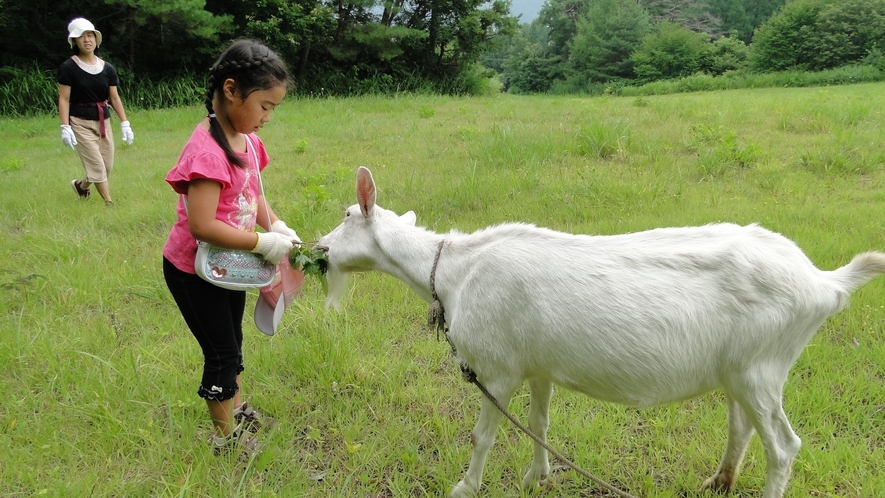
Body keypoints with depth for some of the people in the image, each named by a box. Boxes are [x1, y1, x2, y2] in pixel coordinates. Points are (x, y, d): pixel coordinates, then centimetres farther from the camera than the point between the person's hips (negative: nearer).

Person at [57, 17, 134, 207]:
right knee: (97, 166, -8)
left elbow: (114, 97, 7)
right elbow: (63, 99, -8)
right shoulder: (69, 67, -7)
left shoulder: (107, 68, 4)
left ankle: (81, 185, 37)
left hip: (103, 121, 5)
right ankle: (110, 204, 1)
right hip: (81, 122, -5)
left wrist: (124, 123, 3)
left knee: (107, 167, 9)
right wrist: (65, 127, -16)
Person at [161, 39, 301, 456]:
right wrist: (264, 243, -27)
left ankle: (237, 412, 45)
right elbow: (202, 226, -34)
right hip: (194, 272, -8)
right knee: (221, 354, 6)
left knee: (232, 344, 24)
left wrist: (277, 227, -9)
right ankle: (225, 436, 27)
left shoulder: (247, 139, -3)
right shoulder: (207, 151, -30)